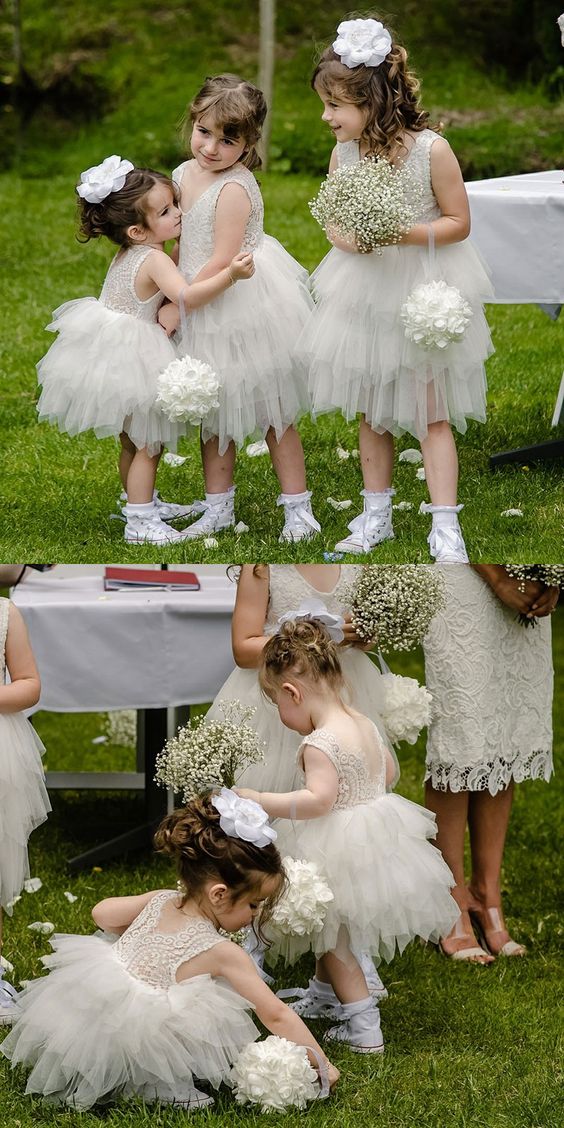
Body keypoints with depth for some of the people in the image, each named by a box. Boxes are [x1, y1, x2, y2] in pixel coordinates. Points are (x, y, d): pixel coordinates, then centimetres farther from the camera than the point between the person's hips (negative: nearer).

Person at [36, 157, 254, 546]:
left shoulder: (127, 255, 6)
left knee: (133, 441, 22)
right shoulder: (154, 260, -23)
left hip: (113, 352, 9)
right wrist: (229, 275, -45)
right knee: (147, 444, -1)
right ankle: (139, 523, 1)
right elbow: (186, 296, -38)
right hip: (133, 361, -9)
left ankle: (145, 503, 36)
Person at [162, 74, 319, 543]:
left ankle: (298, 506, 13)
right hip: (204, 307, 8)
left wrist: (176, 308, -20)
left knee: (271, 410, 3)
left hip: (244, 304, -8)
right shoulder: (185, 174, 3)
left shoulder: (235, 189, -22)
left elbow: (221, 262, -24)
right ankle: (218, 508, 26)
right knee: (212, 411, 15)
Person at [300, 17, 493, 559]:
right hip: (363, 292, 5)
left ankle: (445, 530, 3)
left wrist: (403, 233, -26)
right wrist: (348, 236, -16)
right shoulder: (343, 153, -5)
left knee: (430, 413, 0)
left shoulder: (431, 150, -19)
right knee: (370, 412, 13)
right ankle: (375, 516, 26)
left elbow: (458, 223, -12)